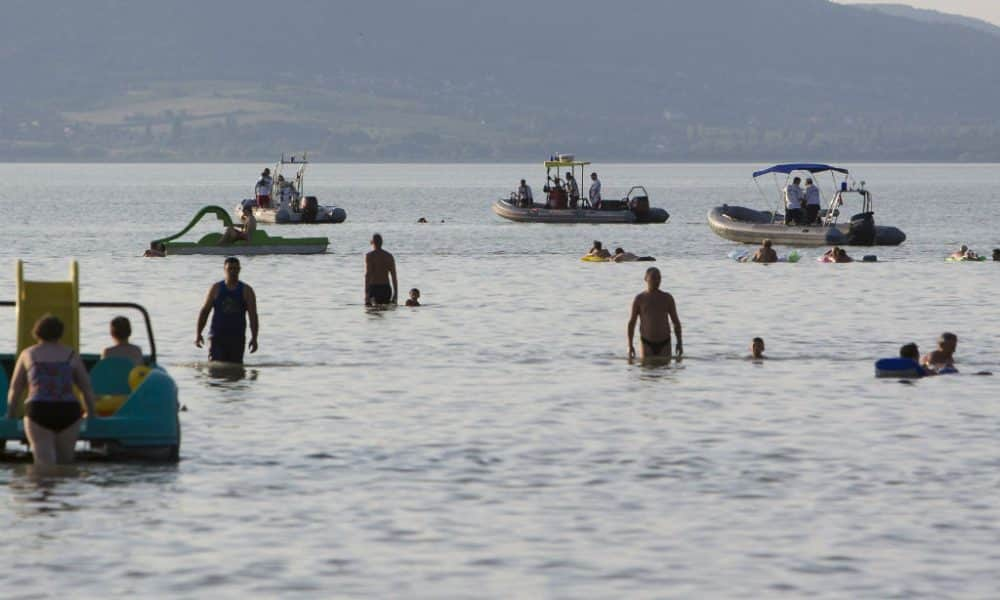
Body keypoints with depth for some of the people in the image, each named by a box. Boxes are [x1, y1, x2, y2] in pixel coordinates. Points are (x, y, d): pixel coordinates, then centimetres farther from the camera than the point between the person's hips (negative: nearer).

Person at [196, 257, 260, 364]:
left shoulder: (246, 291, 4)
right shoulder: (216, 289, 6)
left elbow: (253, 316, -1)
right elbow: (204, 311, 8)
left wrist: (254, 338, -11)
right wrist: (198, 333, 0)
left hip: (237, 338, 0)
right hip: (217, 336, 0)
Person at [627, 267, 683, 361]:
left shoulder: (667, 298, 6)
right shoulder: (639, 299, 1)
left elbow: (676, 321, 8)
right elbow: (631, 323, 3)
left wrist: (679, 342, 0)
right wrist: (630, 345, -4)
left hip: (664, 343, 1)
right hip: (647, 343, -1)